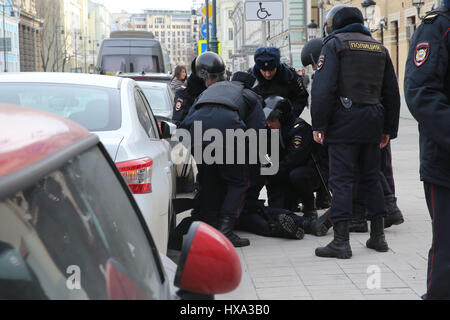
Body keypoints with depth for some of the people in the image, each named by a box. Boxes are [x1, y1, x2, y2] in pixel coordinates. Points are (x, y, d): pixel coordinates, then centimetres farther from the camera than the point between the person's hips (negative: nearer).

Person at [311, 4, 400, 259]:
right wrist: (388, 129, 21)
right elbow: (392, 92, 18)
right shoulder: (380, 48, 18)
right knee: (371, 178, 13)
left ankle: (341, 242, -8)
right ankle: (378, 236, 17)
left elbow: (324, 88, -12)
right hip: (373, 123, 6)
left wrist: (318, 124, -9)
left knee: (342, 180, -6)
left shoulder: (335, 44, 0)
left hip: (345, 121, -6)